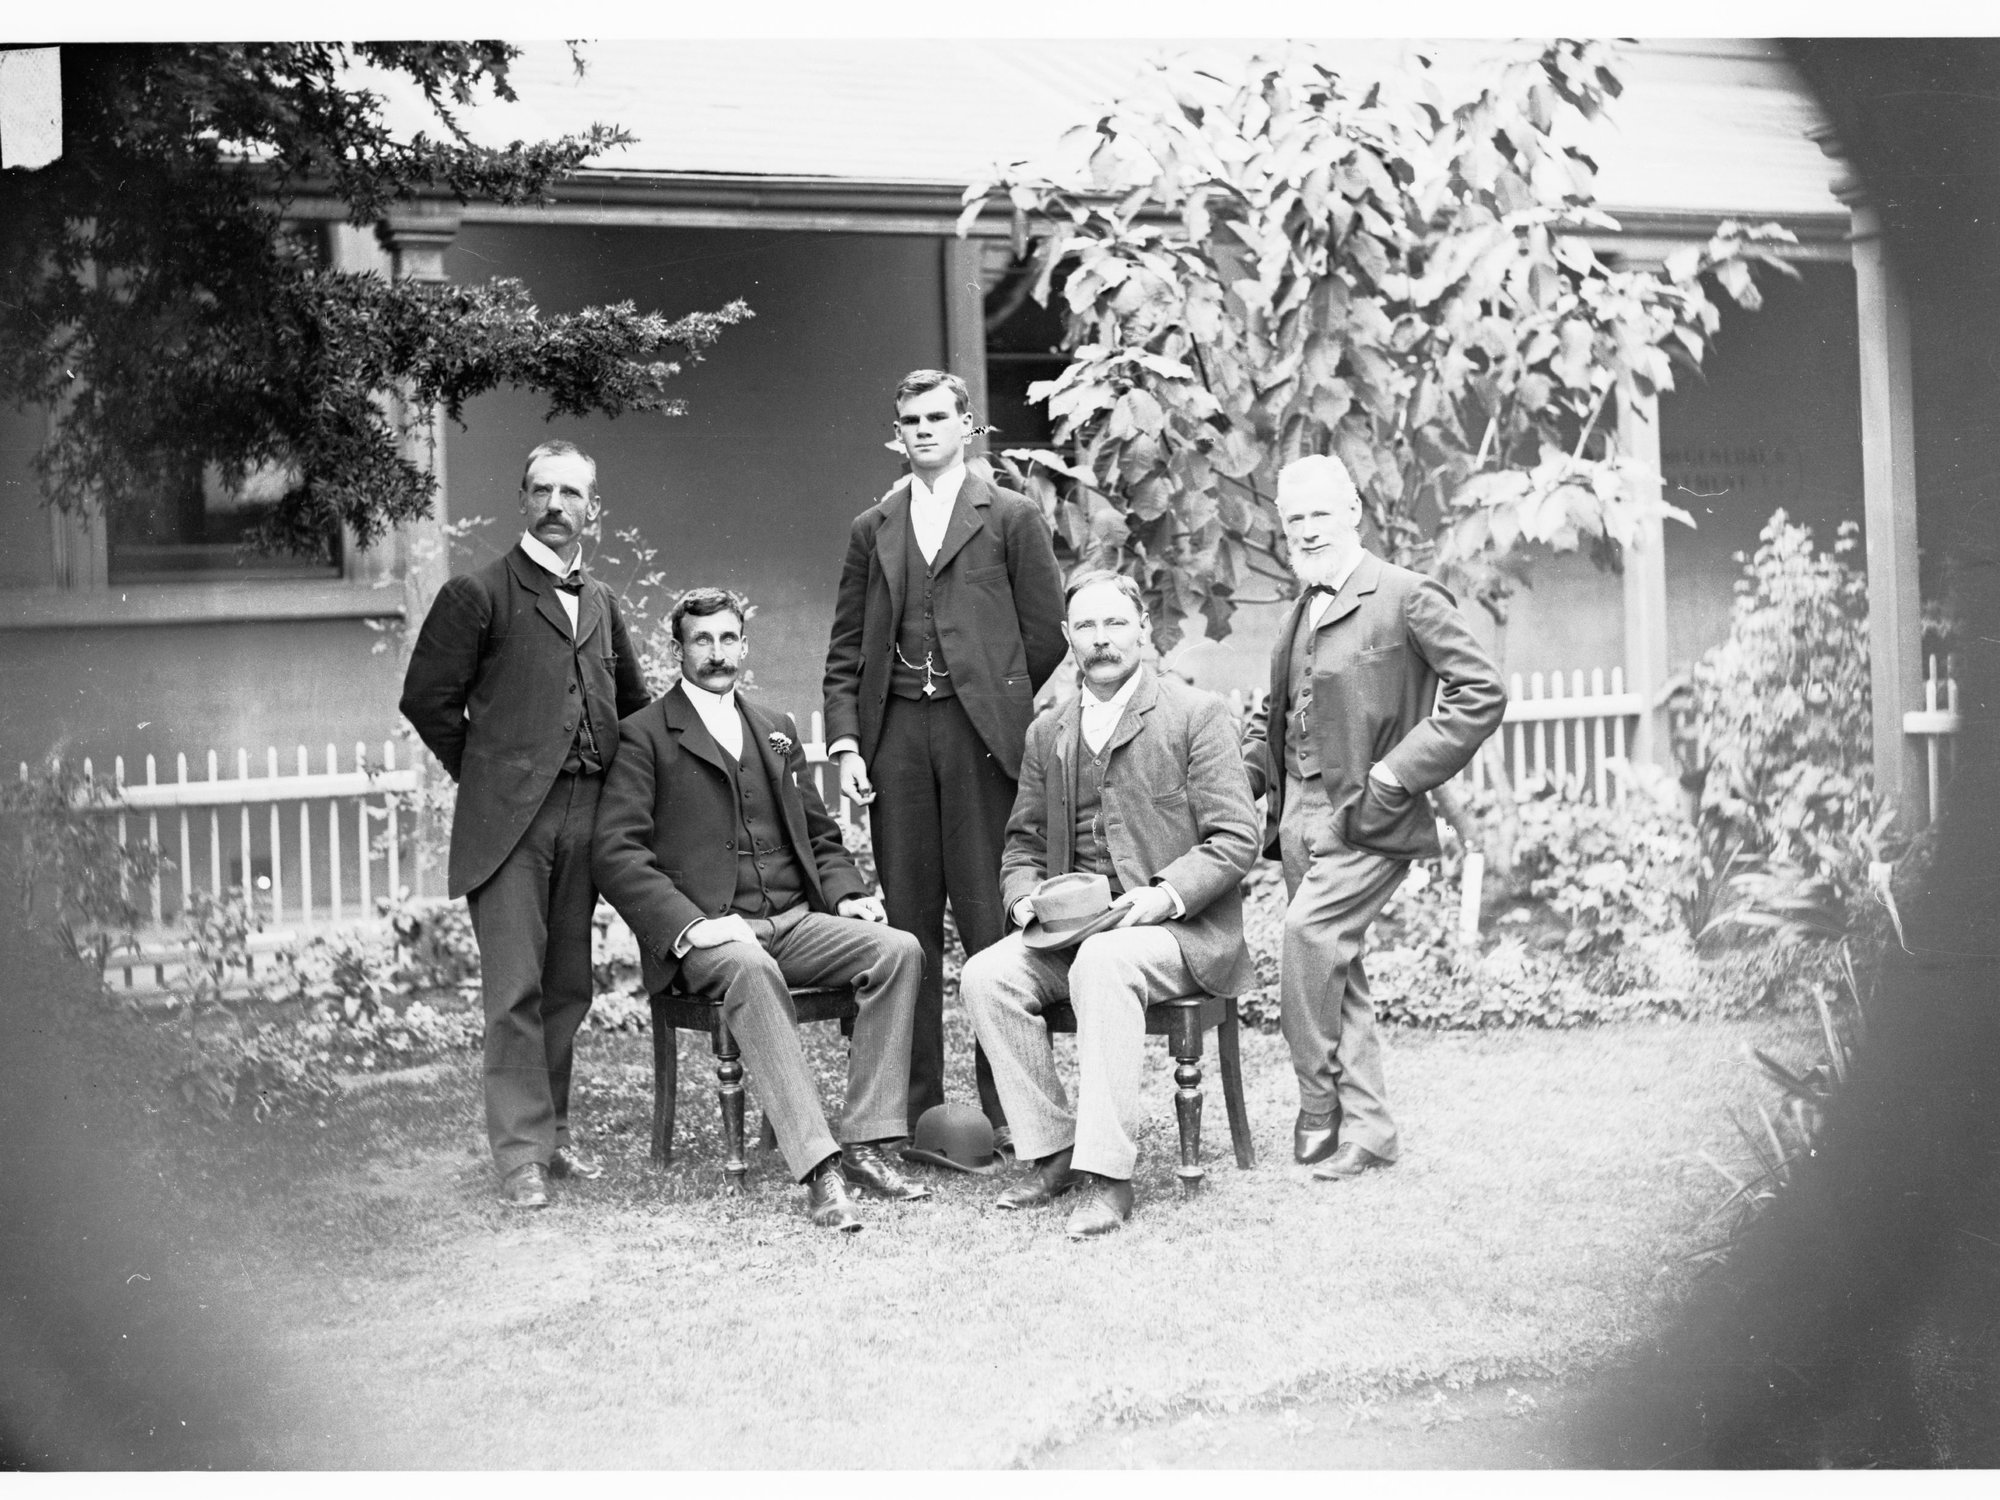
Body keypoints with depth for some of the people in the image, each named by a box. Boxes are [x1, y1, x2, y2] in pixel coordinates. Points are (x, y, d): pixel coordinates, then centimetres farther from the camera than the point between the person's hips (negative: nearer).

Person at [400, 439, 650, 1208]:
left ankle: (551, 1128, 19)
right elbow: (427, 698, -2)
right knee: (516, 988, -8)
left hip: (585, 817, 6)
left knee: (569, 987, 9)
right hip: (509, 820, -6)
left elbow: (634, 703, 28)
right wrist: (485, 772, 2)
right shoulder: (478, 594, -2)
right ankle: (521, 1152, -5)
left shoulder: (600, 603, 17)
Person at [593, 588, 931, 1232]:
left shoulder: (776, 733, 24)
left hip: (795, 921, 6)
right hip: (709, 932, -5)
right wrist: (689, 924, -20)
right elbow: (617, 852, -6)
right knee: (751, 970, -39)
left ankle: (864, 1145, -23)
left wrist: (847, 894, 4)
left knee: (899, 949, -21)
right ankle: (818, 1170, -44)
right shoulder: (646, 735, 5)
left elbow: (821, 836, 27)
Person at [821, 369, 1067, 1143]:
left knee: (990, 920, -4)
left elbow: (1045, 633, 4)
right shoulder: (872, 528, 16)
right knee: (907, 923, 4)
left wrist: (995, 702, 5)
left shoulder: (1012, 518, 5)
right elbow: (845, 650, 13)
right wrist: (844, 741, 2)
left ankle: (1006, 1101, 2)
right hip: (895, 736, 3)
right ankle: (914, 1103, 8)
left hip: (979, 734, -3)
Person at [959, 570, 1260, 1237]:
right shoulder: (1047, 733, 15)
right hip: (1070, 928, 5)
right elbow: (1024, 839, 21)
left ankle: (1109, 1175, -34)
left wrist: (1165, 895, -20)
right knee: (985, 974, -21)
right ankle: (1052, 1152, -12)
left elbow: (1235, 838, -6)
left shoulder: (1197, 715, 0)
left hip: (1179, 927, -5)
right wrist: (1024, 895, -1)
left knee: (1103, 964, -37)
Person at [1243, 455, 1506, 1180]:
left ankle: (1321, 1115, -11)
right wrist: (1243, 770, 10)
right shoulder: (1300, 616, 16)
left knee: (1310, 930, -22)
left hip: (1365, 819, -8)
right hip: (1301, 815, 8)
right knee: (1335, 967, 9)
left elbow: (1481, 694, -13)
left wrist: (1396, 774, -16)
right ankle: (1365, 1128, 16)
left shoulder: (1407, 598, -8)